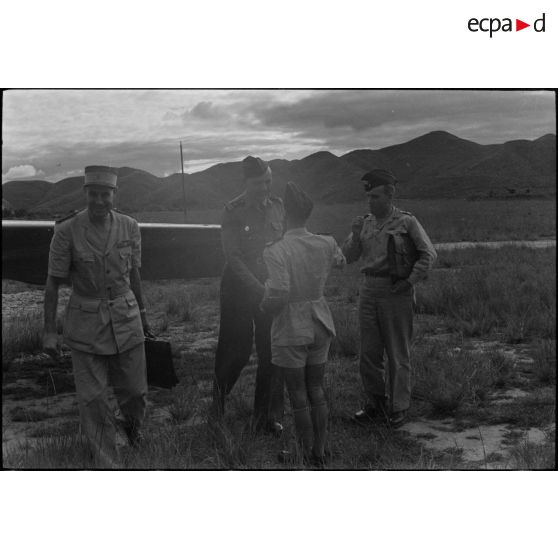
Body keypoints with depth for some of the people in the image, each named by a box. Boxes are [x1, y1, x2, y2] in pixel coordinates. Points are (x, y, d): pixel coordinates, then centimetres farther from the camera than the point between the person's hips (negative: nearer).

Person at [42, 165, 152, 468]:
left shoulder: (129, 227, -4)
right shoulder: (67, 231, -13)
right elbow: (53, 283, -7)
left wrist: (142, 313, 17)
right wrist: (49, 331, -8)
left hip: (126, 319, 3)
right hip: (86, 323, -2)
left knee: (135, 391, 11)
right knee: (93, 399, 2)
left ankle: (130, 422, 48)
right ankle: (108, 465, 18)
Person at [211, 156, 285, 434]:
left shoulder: (277, 206, 4)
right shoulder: (233, 211, -9)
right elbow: (233, 257, -13)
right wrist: (259, 289, -19)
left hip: (271, 286, 4)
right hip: (239, 286, -4)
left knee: (272, 351, 5)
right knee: (237, 348, 2)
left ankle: (268, 416, 17)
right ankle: (218, 401, 29)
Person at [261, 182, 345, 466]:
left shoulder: (276, 251, -19)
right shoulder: (326, 244, -2)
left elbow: (278, 293, -27)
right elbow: (340, 261, 20)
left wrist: (265, 305, -6)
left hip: (290, 328, -5)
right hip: (320, 324, 5)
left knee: (298, 396, 8)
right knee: (316, 390, 17)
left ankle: (306, 455, 21)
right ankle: (319, 452, 28)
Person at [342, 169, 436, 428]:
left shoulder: (406, 222, -3)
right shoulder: (365, 223, 11)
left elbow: (428, 254, -6)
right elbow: (348, 257, 9)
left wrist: (410, 281, -11)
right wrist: (355, 235, -7)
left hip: (395, 292, -5)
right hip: (369, 290, 5)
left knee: (398, 354, 3)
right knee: (368, 352, 9)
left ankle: (398, 408, 15)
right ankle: (375, 404, 23)